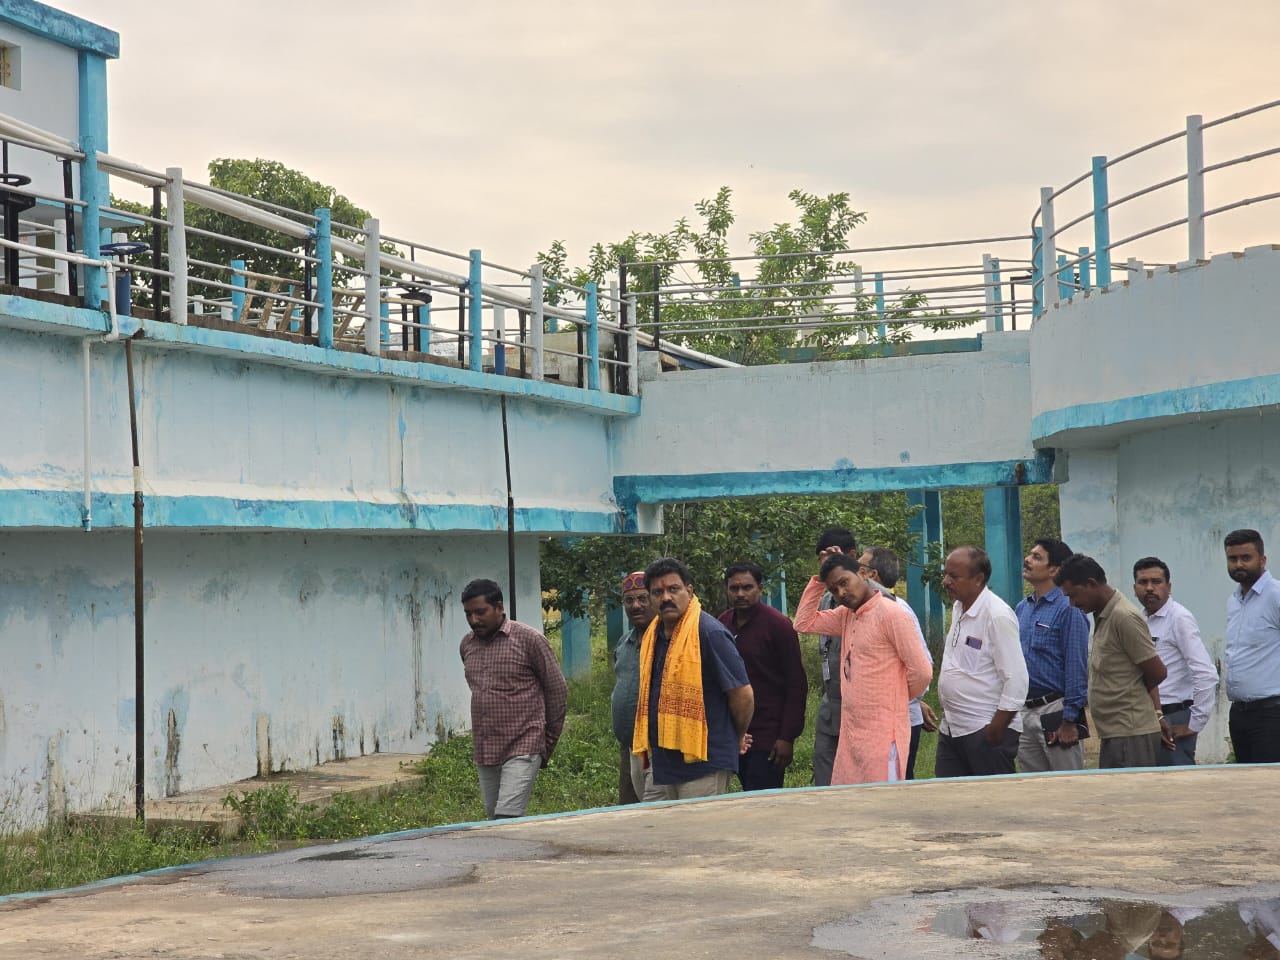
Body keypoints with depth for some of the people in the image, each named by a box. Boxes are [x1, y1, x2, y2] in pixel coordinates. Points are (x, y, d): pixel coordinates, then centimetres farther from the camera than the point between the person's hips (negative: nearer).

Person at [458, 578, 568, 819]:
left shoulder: (528, 639, -7)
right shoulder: (467, 645, 11)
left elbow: (557, 690, 0)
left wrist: (548, 742, 4)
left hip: (522, 748, -6)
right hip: (483, 752, 6)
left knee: (507, 821, -16)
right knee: (494, 820, 9)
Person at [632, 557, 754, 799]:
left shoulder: (710, 633, -13)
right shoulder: (651, 636, 12)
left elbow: (743, 695, -11)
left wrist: (738, 738, 3)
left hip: (703, 762, -8)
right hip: (663, 761, 8)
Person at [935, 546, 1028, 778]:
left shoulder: (998, 616, -15)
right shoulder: (959, 609, 12)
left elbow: (1016, 680, -18)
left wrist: (996, 729, -18)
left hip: (985, 731, -9)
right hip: (951, 729, 9)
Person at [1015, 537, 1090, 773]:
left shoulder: (1067, 609, -11)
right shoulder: (1021, 608, 12)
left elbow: (1076, 668, -13)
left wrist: (1069, 721, -16)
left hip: (1054, 709, -7)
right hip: (1024, 711, 7)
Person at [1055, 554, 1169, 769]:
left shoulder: (1124, 618, -14)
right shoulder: (1103, 617, 16)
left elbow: (1157, 673, -12)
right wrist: (1157, 713, 11)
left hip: (1130, 736, -10)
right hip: (1113, 735, 10)